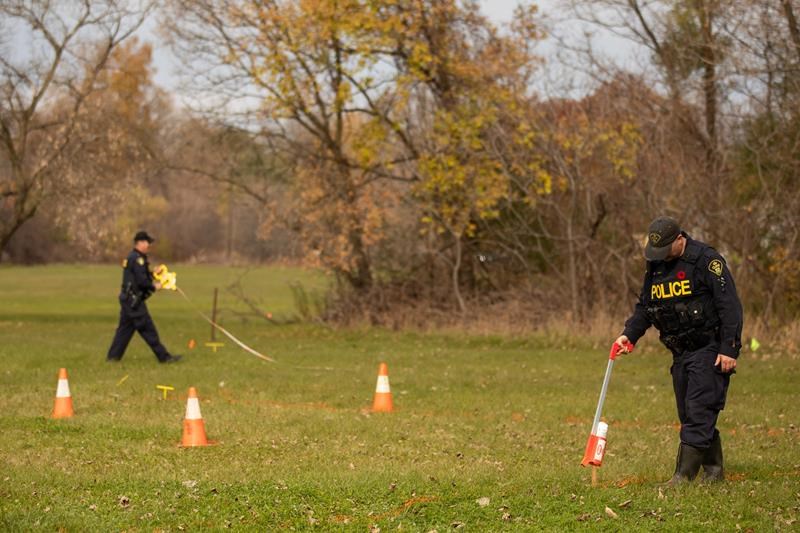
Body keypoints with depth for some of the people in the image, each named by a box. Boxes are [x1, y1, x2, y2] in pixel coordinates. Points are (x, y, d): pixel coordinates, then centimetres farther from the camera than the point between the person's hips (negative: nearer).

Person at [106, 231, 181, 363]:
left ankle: (113, 355, 13)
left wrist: (153, 274, 12)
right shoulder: (137, 259, -16)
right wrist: (154, 287, -7)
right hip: (134, 300, -10)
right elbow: (141, 281, -21)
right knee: (148, 329, -6)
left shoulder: (131, 258, 17)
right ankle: (163, 356, -4)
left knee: (125, 328, 13)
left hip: (127, 299, 10)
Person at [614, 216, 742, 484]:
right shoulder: (655, 266, 10)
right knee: (689, 414, 8)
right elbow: (644, 306, 18)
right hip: (681, 353, 8)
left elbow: (730, 306, -14)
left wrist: (729, 349, -19)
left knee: (699, 411, -12)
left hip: (710, 350, -8)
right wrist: (629, 334, 0)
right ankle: (713, 469, 19)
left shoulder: (706, 260, -12)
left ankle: (684, 475, -14)